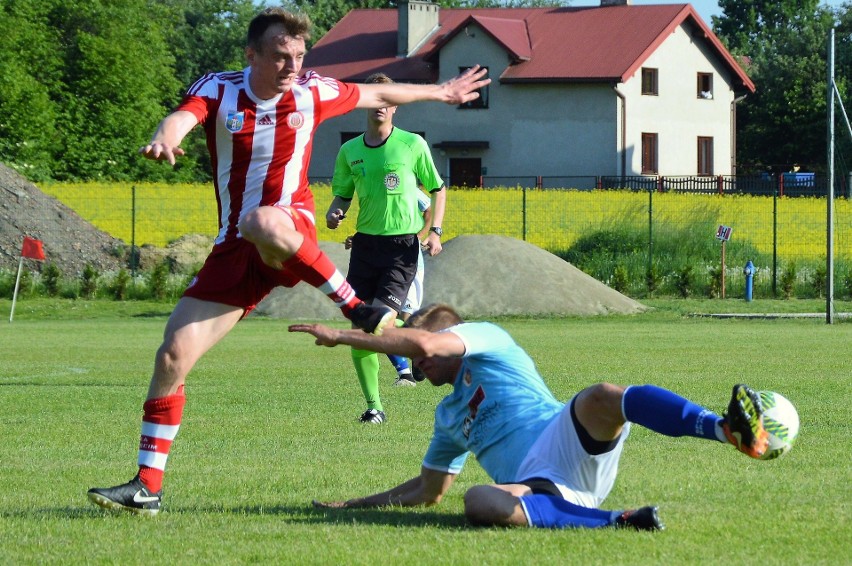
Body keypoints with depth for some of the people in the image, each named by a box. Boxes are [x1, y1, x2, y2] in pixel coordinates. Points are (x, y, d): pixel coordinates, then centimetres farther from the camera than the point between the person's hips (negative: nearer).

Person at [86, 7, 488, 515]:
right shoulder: (218, 90, -4)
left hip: (291, 234, -2)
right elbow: (184, 116, -28)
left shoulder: (311, 92, -1)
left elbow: (377, 95, 19)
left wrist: (441, 92, 30)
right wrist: (165, 140, -52)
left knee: (261, 223, -41)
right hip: (234, 251, 2)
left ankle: (359, 311, -24)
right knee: (172, 357, -8)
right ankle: (148, 488, 2)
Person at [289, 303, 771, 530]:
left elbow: (422, 342, -5)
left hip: (568, 445, -4)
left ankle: (730, 429, -57)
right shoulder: (449, 415, 35)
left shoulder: (487, 338, 14)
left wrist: (340, 336, 2)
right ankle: (614, 521, -41)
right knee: (480, 503, -33)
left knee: (600, 398, -39)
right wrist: (354, 506, 40)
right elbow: (429, 489, 42)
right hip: (535, 488, 4)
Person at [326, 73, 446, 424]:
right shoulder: (349, 151, 8)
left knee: (381, 321, -18)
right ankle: (373, 406, 8)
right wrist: (334, 213, -6)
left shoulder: (413, 144, 1)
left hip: (402, 245, -3)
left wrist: (435, 230, -2)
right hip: (365, 243, 3)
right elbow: (342, 195, 17)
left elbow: (437, 188, 10)